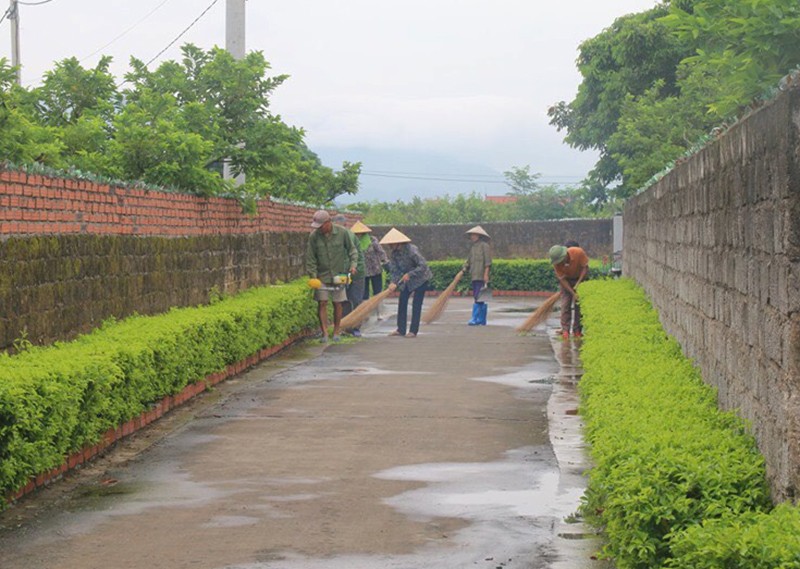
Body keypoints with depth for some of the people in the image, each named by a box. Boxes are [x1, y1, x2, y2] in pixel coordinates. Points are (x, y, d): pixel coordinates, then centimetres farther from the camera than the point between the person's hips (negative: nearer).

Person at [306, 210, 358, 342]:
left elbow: (352, 250, 3)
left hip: (339, 274, 0)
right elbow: (310, 258, -2)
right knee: (322, 303, -7)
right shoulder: (314, 236, -7)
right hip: (322, 275, 0)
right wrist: (312, 275, -8)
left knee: (338, 303, 4)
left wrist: (353, 264, -10)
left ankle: (336, 332, 14)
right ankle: (324, 333, -4)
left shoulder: (342, 232, -8)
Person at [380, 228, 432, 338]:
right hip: (407, 280, 7)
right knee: (402, 301, 3)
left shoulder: (411, 250, -28)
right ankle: (401, 329, 10)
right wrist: (394, 282, -26)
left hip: (421, 279, -7)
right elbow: (393, 270, -9)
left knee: (416, 304, -8)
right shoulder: (393, 254, -7)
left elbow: (423, 265, -31)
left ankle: (413, 331, -3)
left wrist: (410, 274, -32)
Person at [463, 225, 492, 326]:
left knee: (479, 298, -12)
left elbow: (488, 261, -11)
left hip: (481, 276, -9)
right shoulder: (472, 247, 18)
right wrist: (464, 271, 12)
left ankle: (475, 319, -17)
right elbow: (469, 261, 22)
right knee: (477, 298, 9)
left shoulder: (484, 246, -5)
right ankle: (481, 320, 14)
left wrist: (486, 274, -17)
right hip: (474, 276, 9)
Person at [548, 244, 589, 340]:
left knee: (578, 305, -3)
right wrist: (573, 293, -27)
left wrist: (578, 283, -24)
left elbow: (585, 267, -18)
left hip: (580, 278, 0)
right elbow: (562, 279, -21)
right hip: (566, 280, 0)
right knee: (565, 304, -11)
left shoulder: (578, 252, -32)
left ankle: (577, 330, 2)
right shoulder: (557, 263, -27)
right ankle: (565, 330, -8)